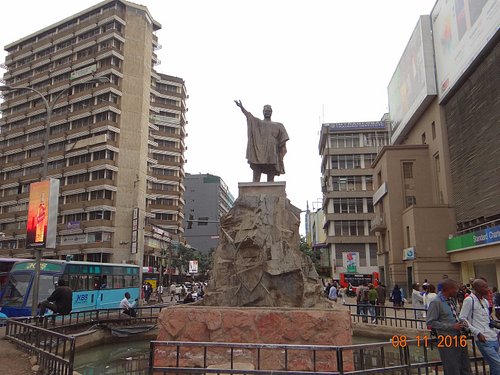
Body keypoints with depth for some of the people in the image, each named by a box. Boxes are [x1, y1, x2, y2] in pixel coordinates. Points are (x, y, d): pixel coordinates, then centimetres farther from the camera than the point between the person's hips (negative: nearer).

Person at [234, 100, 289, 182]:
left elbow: (282, 141, 10)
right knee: (256, 178, -7)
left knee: (270, 180, 0)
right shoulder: (256, 122, 13)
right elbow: (248, 115, -5)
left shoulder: (278, 126, 18)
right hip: (258, 153, -1)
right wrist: (241, 107, -23)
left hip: (271, 155, 1)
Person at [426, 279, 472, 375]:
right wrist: (452, 326, -22)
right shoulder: (436, 302, -18)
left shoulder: (452, 300, 6)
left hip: (459, 338, 7)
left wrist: (461, 323, -2)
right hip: (448, 342, -7)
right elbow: (431, 323, -19)